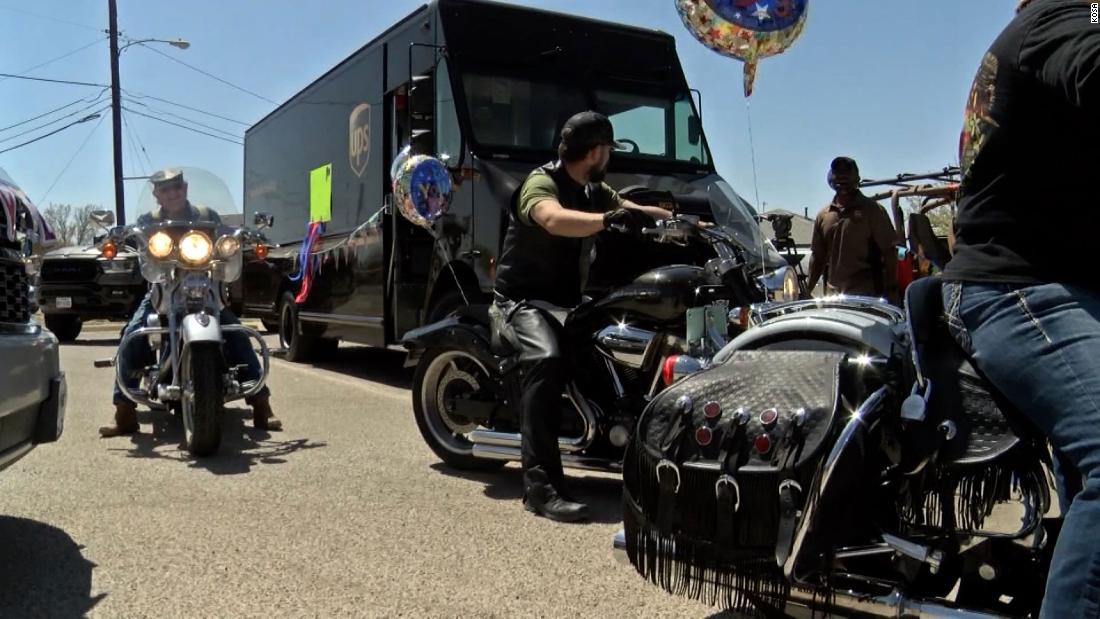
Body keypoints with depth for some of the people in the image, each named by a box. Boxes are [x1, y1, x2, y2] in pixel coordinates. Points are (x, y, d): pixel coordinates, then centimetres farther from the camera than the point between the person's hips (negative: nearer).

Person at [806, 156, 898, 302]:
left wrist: (891, 291, -9)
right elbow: (817, 256, 16)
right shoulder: (823, 215, 12)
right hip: (832, 295, 4)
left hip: (866, 296, -4)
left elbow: (889, 252, -2)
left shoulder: (872, 210, 0)